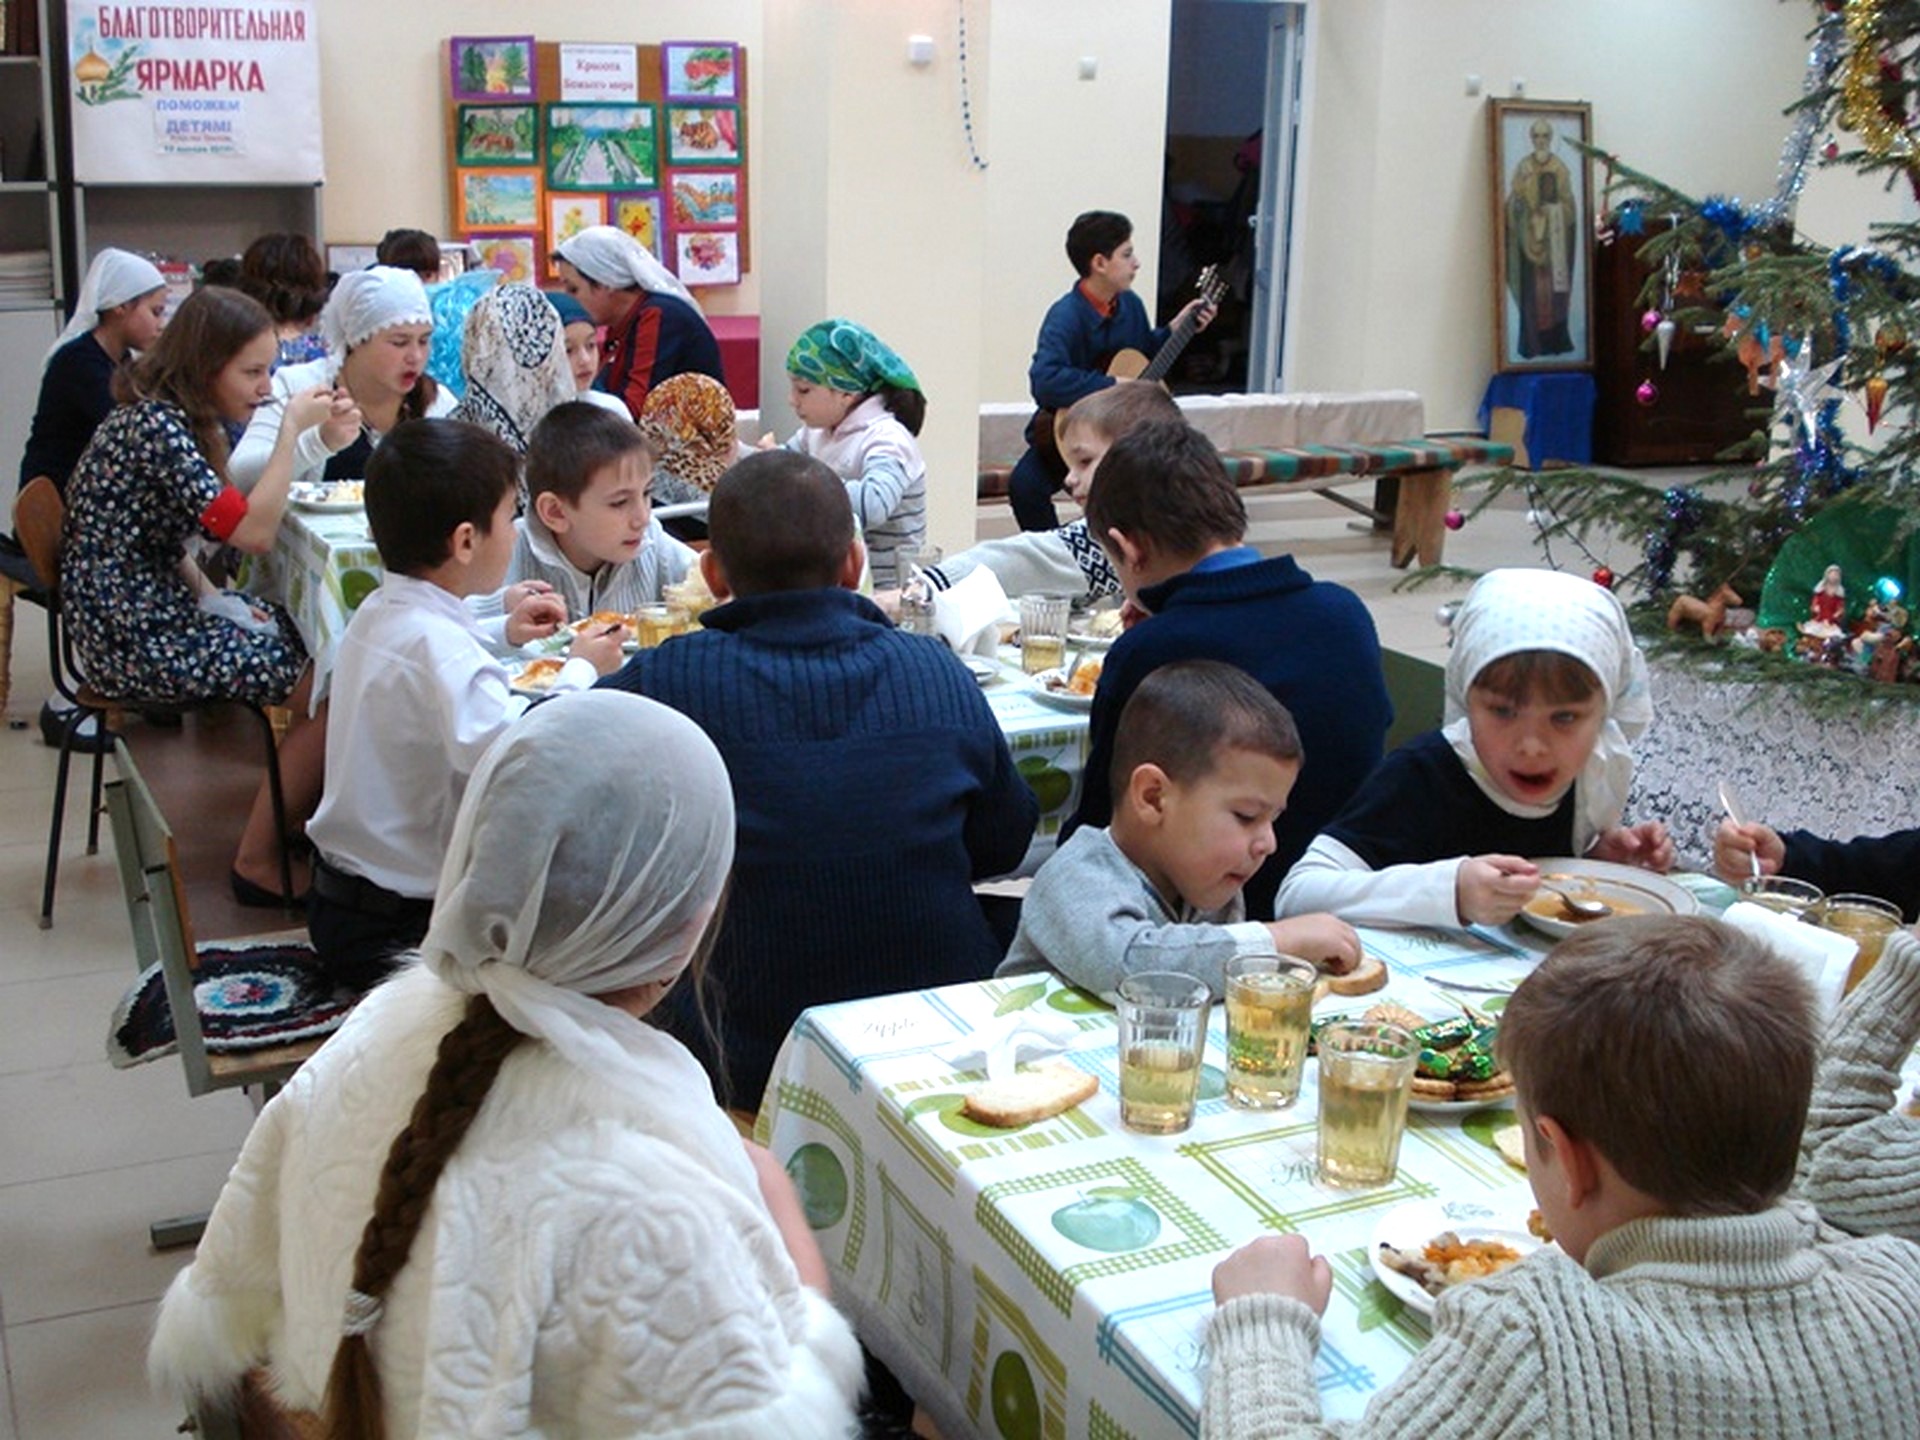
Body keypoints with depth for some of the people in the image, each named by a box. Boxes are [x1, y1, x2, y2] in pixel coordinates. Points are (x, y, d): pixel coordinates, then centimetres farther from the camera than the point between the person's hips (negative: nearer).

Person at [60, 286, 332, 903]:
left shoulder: (170, 418, 10)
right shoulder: (154, 426, -21)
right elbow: (254, 532, -25)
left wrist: (211, 596, 1)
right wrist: (292, 429, -19)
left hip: (158, 608, 10)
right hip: (135, 639, -10)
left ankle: (305, 812, 22)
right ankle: (259, 864, -3)